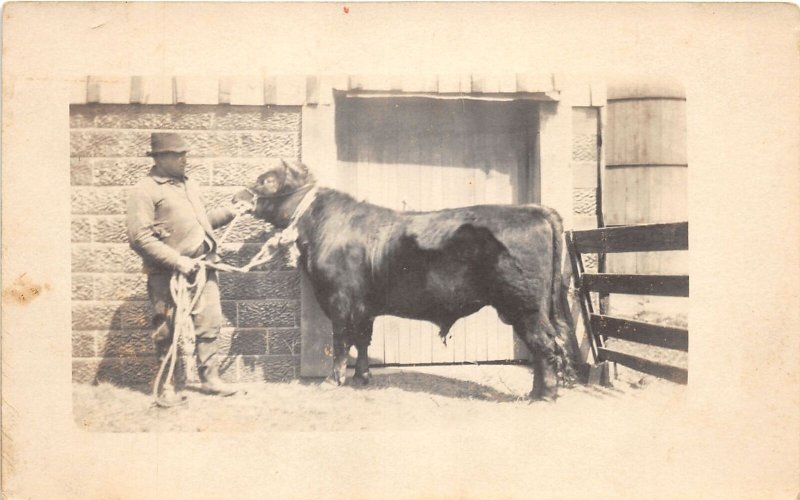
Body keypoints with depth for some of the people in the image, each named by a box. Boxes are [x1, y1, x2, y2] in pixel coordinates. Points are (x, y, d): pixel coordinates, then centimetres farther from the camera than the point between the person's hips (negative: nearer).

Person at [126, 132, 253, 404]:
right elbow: (139, 237, -17)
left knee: (209, 322, 10)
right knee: (167, 331, 4)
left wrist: (229, 212, 15)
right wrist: (178, 261, -22)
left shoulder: (188, 184, 16)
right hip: (167, 274, -7)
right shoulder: (144, 191, -9)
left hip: (202, 267, 7)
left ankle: (210, 377, 24)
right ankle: (167, 386, 18)